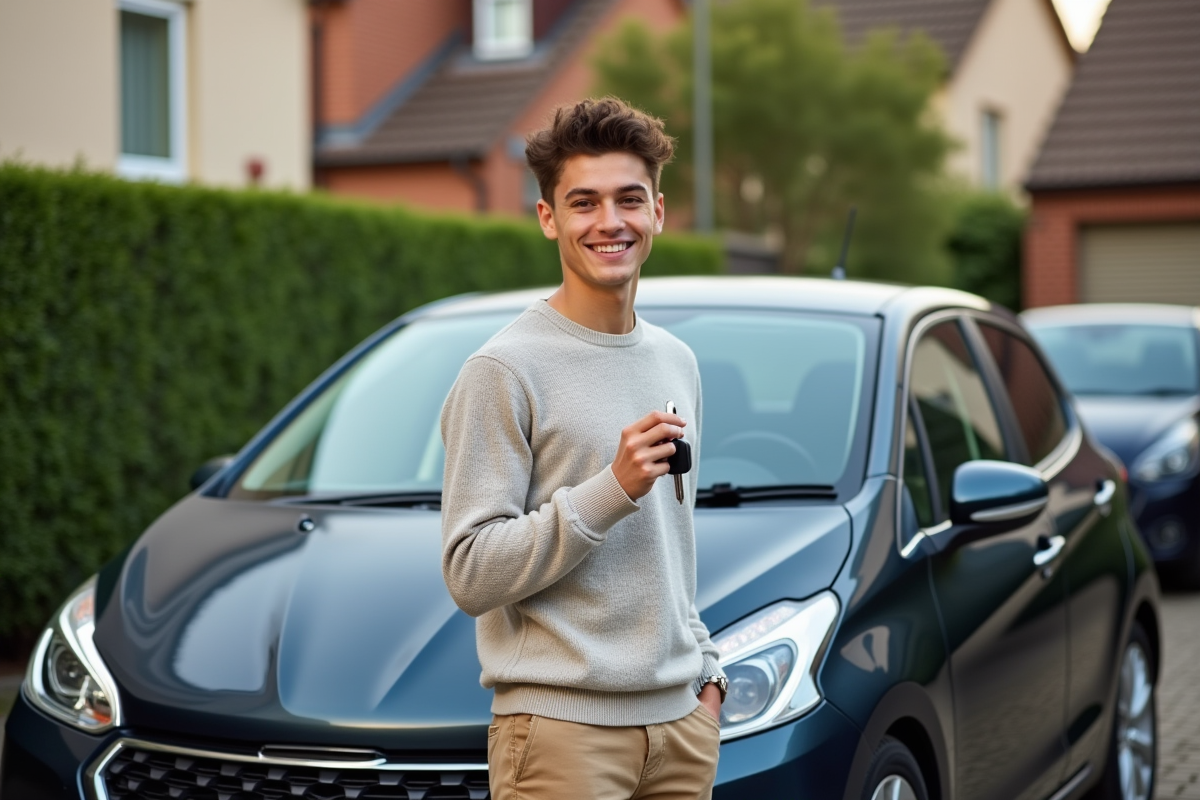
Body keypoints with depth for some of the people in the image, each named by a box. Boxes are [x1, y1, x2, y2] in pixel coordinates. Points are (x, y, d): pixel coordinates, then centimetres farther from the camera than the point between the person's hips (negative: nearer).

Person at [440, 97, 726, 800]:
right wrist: (612, 490, -21)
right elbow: (471, 574, -15)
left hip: (680, 719, 6)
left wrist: (707, 668, 14)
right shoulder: (504, 370, -9)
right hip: (562, 724, -6)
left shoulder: (677, 362, 14)